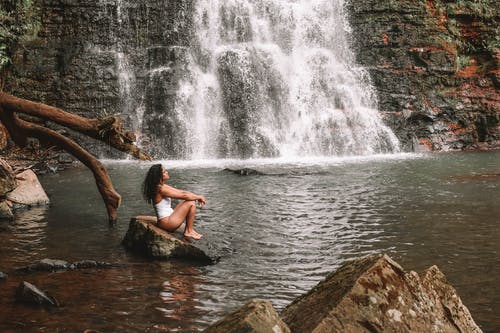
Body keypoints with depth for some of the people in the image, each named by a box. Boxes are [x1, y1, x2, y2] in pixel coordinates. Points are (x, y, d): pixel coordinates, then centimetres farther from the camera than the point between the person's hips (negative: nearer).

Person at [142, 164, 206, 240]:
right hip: (166, 222, -10)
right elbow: (184, 196, -17)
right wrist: (199, 197, -3)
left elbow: (182, 192, 14)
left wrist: (198, 197, 5)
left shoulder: (162, 186, 10)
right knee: (191, 203, -11)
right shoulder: (161, 189, -20)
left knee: (190, 200, 13)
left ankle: (187, 230, 11)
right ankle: (189, 231, 2)